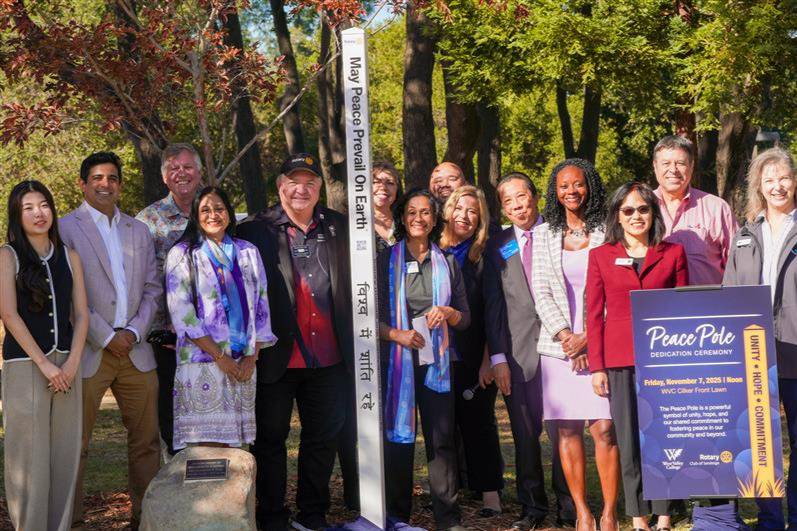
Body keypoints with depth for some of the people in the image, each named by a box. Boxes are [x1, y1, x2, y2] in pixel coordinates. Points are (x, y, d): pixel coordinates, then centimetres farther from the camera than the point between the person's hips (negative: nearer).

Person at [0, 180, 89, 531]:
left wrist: (72, 363, -5)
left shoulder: (69, 257, 12)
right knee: (29, 453, -3)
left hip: (66, 365, 4)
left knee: (65, 452, 3)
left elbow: (81, 314, 9)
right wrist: (44, 364, -12)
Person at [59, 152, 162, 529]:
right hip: (88, 352, -4)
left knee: (146, 441, 6)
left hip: (135, 349, 5)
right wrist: (106, 338, -11)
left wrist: (133, 332, -4)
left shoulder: (139, 232, 16)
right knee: (75, 444, 0)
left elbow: (152, 289, 12)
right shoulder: (66, 229, 0)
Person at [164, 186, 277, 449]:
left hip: (243, 364, 3)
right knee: (206, 446, -9)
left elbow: (261, 306, 11)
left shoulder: (248, 253, 15)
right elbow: (181, 312, -5)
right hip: (202, 362, -3)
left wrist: (251, 357, -1)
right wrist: (219, 356, -11)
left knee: (231, 443, 2)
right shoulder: (182, 254, 4)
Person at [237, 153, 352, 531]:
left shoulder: (338, 228, 9)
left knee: (323, 437, 11)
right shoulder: (255, 231, -2)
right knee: (270, 438, 5)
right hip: (277, 357, -3)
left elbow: (354, 285, 14)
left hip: (329, 358, 4)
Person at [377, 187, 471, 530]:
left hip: (436, 361, 2)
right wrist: (395, 334, -13)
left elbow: (465, 318, 14)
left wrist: (448, 313, -7)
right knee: (398, 437, 1)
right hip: (396, 360, -1)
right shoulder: (385, 261, 5)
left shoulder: (447, 263, 11)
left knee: (442, 439, -1)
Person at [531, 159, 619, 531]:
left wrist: (588, 337, -9)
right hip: (558, 344, 2)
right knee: (567, 430, 1)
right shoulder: (543, 234, 12)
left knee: (604, 428, -9)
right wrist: (565, 335, -6)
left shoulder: (607, 232, 5)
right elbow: (541, 293, 6)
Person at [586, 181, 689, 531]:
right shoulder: (601, 256, 7)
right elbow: (594, 315, 6)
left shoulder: (673, 253, 7)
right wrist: (596, 366, -1)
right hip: (619, 360, 0)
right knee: (629, 442, 3)